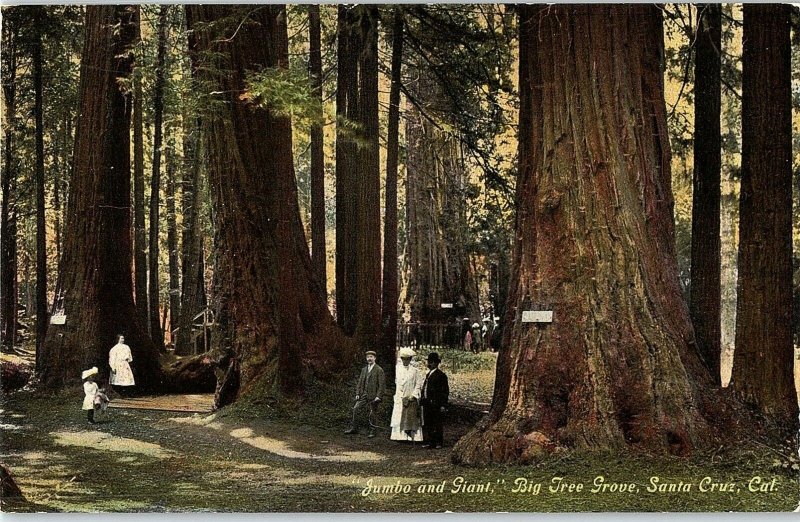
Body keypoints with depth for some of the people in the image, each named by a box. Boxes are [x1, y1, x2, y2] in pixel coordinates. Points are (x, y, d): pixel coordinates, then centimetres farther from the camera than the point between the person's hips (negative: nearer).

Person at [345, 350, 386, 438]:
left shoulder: (379, 370, -6)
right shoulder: (364, 369, 14)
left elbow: (382, 384, -10)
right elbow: (360, 382, 16)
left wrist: (378, 396, -16)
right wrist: (357, 394, 6)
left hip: (373, 396, -6)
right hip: (364, 394, 6)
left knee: (372, 414, 0)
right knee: (356, 409, -2)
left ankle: (372, 431, 12)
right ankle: (354, 428, 6)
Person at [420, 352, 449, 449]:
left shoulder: (441, 375, -7)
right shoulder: (428, 374, 17)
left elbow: (445, 391, -10)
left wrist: (443, 405, -14)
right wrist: (422, 399, 15)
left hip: (436, 405, -8)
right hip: (427, 404, 8)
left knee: (437, 424, -3)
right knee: (428, 424, 9)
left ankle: (439, 443, 3)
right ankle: (431, 442, 16)